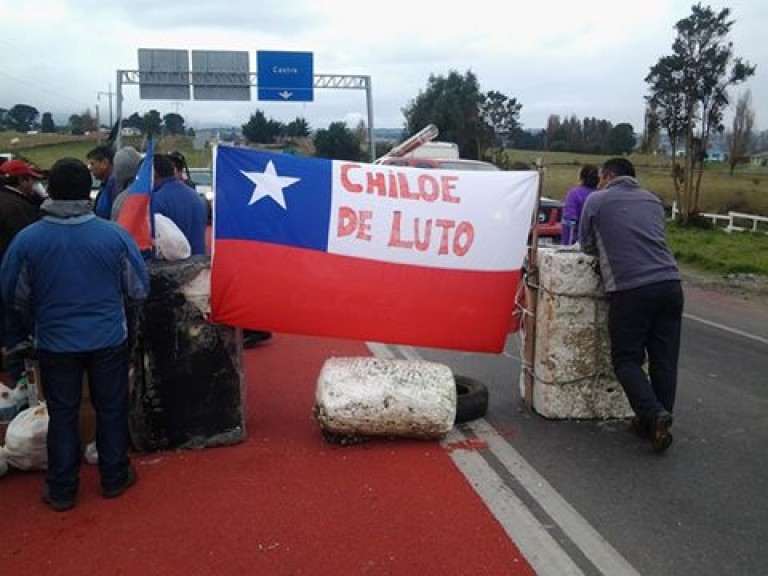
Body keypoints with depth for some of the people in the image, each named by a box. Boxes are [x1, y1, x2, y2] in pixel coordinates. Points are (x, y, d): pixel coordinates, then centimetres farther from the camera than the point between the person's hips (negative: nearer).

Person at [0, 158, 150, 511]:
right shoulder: (115, 235, -14)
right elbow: (139, 290, -4)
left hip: (54, 343, 1)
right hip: (109, 339, 0)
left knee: (62, 414, 14)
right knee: (111, 408, 15)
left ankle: (61, 490, 25)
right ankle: (114, 478, 28)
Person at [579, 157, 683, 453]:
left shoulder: (597, 200, 8)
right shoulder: (653, 200, 22)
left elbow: (587, 245, 15)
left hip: (631, 288, -5)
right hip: (670, 283, 5)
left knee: (627, 360, 4)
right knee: (664, 359, 10)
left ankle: (653, 414, -12)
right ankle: (660, 422, 15)